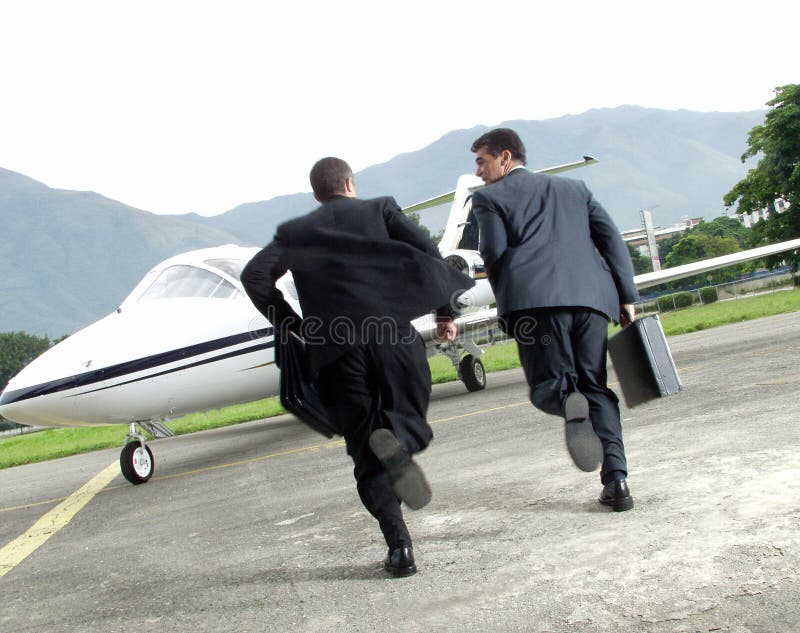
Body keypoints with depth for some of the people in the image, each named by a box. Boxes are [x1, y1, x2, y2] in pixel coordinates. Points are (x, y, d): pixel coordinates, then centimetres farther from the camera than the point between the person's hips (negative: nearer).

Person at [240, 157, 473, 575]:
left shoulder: (296, 232, 19)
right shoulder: (381, 210, 15)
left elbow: (254, 276, 5)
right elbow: (426, 251, 1)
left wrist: (292, 325, 12)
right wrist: (445, 311, 6)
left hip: (334, 348, 1)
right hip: (390, 333, -1)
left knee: (366, 455, 9)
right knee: (411, 423, 15)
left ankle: (398, 545, -3)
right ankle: (396, 440, -22)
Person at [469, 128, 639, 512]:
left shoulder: (489, 198, 15)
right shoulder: (573, 188, 28)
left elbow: (495, 255, 2)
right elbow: (612, 239, 17)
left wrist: (510, 307, 14)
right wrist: (627, 297, 14)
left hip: (535, 299, -3)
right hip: (591, 294, 4)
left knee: (547, 387, 7)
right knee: (596, 387, 12)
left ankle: (569, 402, -31)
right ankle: (616, 481, -2)